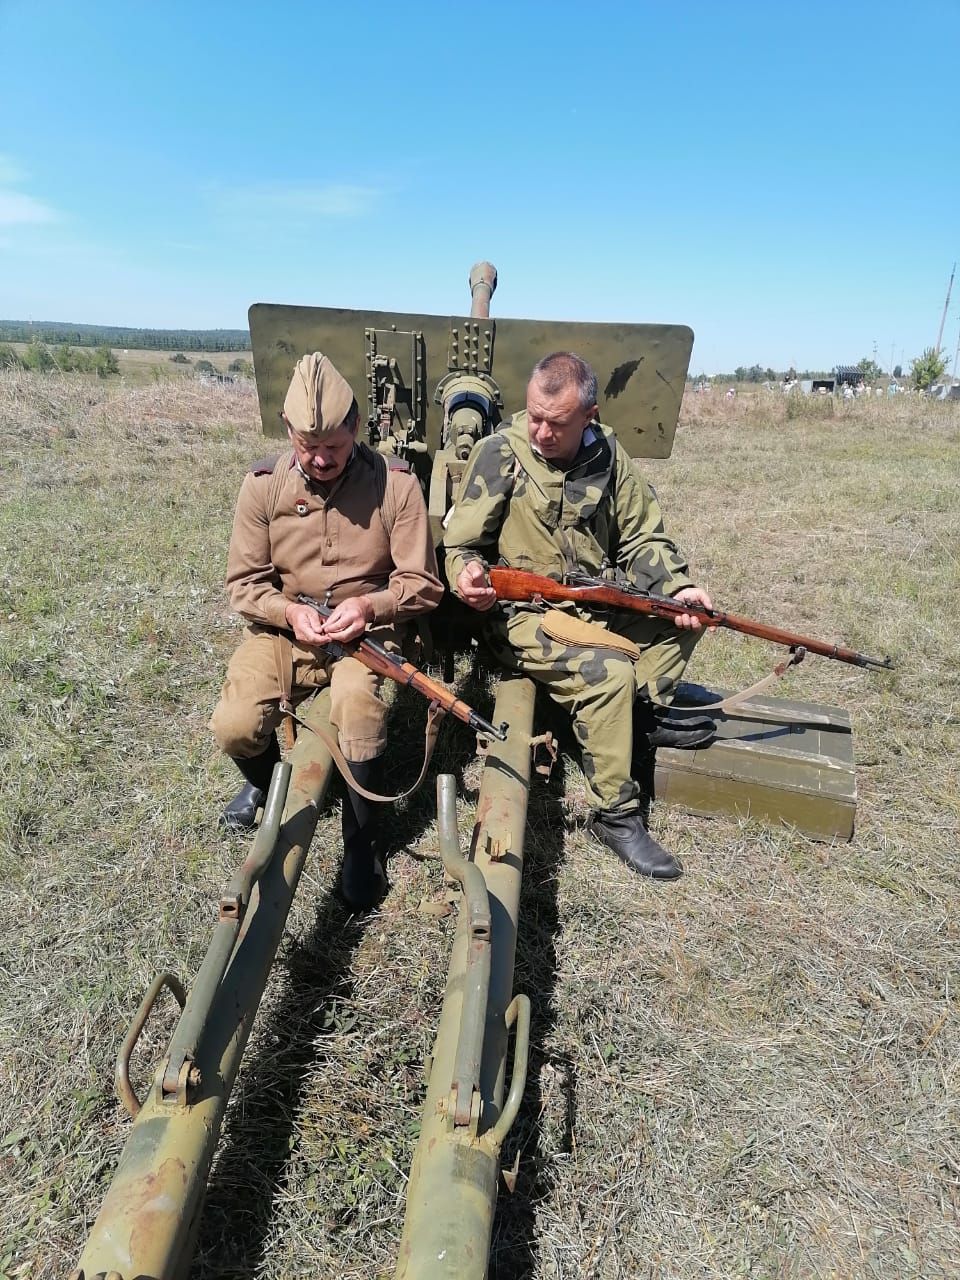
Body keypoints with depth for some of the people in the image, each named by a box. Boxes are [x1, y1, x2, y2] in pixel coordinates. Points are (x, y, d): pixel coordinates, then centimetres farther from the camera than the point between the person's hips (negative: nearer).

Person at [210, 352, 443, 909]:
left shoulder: (396, 482, -9)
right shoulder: (263, 484, -4)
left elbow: (422, 584, -5)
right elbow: (244, 583, 2)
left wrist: (370, 605, -24)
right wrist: (288, 611, -18)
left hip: (368, 629, -2)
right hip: (284, 626, 3)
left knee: (356, 704, -33)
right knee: (235, 727, -19)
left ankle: (362, 837, -7)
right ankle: (266, 777, 22)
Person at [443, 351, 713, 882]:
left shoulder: (608, 455, 4)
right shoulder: (498, 455, -9)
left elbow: (642, 539, 8)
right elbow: (460, 545, -7)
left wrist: (677, 587, -9)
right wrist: (468, 577, -30)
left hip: (598, 603, 6)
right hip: (523, 616, -6)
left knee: (688, 609, -2)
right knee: (607, 670, -28)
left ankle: (645, 713, 5)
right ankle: (615, 815, -13)